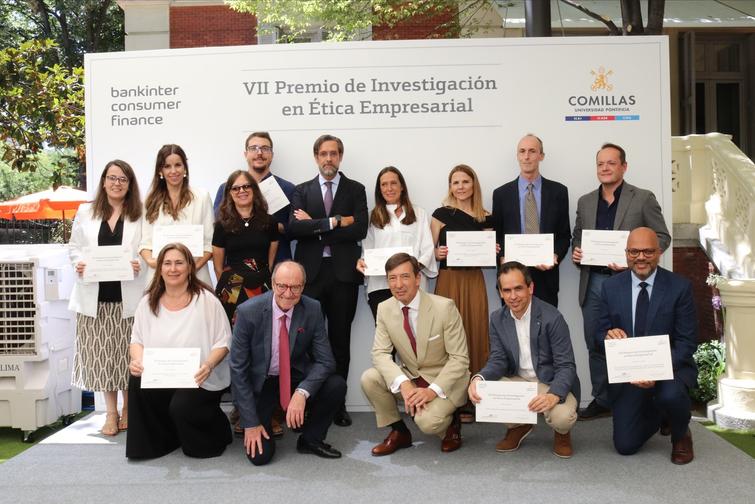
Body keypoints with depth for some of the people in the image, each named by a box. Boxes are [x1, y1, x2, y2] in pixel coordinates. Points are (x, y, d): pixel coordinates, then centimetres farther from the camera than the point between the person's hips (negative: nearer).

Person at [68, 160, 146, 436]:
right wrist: (78, 263, -7)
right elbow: (74, 247, 12)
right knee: (102, 353, 6)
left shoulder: (140, 214, 4)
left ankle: (127, 409, 21)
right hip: (95, 295, 2)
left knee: (127, 354, 3)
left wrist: (141, 264, -18)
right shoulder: (85, 212, 12)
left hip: (128, 296, -2)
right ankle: (111, 412, 19)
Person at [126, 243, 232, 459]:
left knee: (182, 406, -29)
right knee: (137, 382, -25)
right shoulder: (148, 302, 6)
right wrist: (138, 360, -14)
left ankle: (210, 439, 8)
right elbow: (137, 340, 8)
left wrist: (208, 365, -26)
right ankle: (156, 441, 1)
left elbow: (223, 342, -7)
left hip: (200, 380, -3)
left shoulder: (206, 300, -6)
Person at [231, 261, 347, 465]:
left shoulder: (312, 309, -15)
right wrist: (251, 423, -16)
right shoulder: (248, 311, -20)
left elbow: (325, 361, -13)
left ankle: (310, 439, 2)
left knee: (337, 385, -24)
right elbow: (238, 368, -15)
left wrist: (302, 393, -31)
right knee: (260, 455, -14)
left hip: (296, 377, 3)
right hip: (259, 383, -2)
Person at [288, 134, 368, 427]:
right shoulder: (302, 191, 11)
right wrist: (333, 222, -13)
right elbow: (294, 228, -5)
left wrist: (314, 228, -7)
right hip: (310, 272, 0)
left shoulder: (355, 190, 9)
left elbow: (359, 230, -7)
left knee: (340, 339, 6)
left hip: (343, 272, 0)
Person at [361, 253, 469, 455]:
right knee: (369, 378, -19)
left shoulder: (444, 307, -20)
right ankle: (399, 432, 4)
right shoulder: (384, 309, -7)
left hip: (444, 380, -4)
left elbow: (459, 359, -17)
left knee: (427, 421, -29)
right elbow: (380, 353, -10)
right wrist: (403, 383, -28)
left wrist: (433, 390, -29)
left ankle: (450, 423, 10)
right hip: (410, 377, 5)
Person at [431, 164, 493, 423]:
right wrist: (438, 253, -17)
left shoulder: (485, 218, 8)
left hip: (475, 281, 2)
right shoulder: (442, 214, 2)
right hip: (448, 280, -2)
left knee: (474, 335, 2)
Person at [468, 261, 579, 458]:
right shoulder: (497, 318, -3)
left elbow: (566, 366, -19)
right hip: (517, 381, 4)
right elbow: (498, 360, -4)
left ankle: (561, 432, 9)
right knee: (480, 392, -20)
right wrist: (479, 378, -27)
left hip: (552, 383, -4)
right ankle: (518, 425, 12)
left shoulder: (551, 317, -19)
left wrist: (553, 395, -39)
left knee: (562, 416, -34)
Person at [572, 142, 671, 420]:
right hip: (592, 283, 4)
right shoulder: (585, 202, 12)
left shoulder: (643, 198, -1)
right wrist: (575, 252, -4)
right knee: (595, 345, 10)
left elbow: (662, 237, -2)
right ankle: (601, 400, 23)